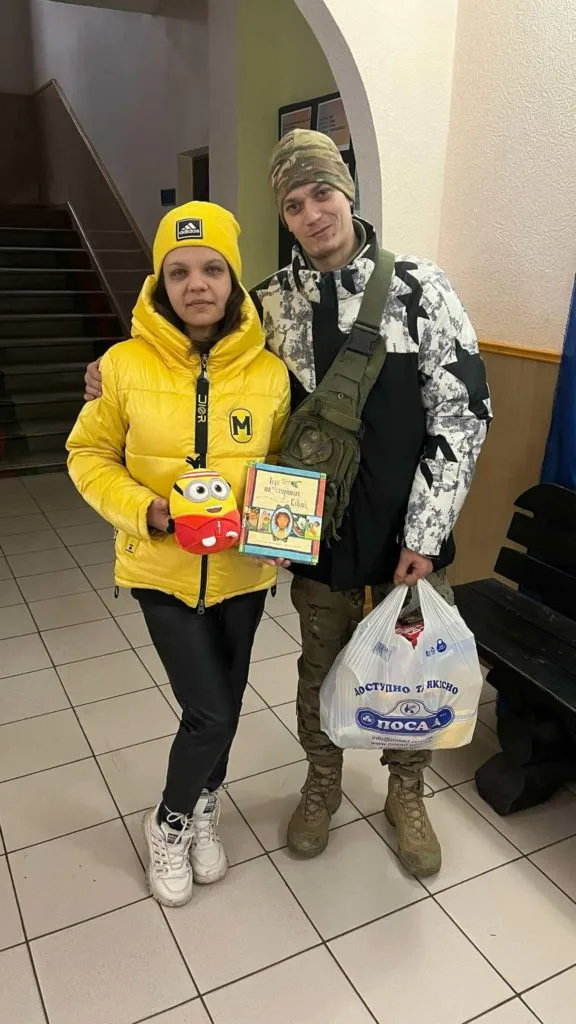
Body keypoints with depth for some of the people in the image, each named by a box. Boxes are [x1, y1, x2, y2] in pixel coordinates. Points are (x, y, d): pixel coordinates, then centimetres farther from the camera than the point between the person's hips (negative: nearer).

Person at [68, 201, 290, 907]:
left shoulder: (269, 372, -7)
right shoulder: (126, 365, -12)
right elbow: (89, 457, -2)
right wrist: (143, 510, -18)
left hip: (241, 570, 3)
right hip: (162, 569, -2)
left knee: (223, 704, 18)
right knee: (210, 712, -2)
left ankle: (203, 810, 47)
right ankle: (170, 823, 31)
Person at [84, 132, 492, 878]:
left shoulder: (419, 287, -8)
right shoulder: (271, 305, -2)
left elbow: (462, 413, -9)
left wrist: (424, 535, -12)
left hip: (410, 539, -1)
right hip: (320, 541, 2)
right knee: (319, 673, 19)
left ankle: (407, 794, 43)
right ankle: (322, 784, 47)